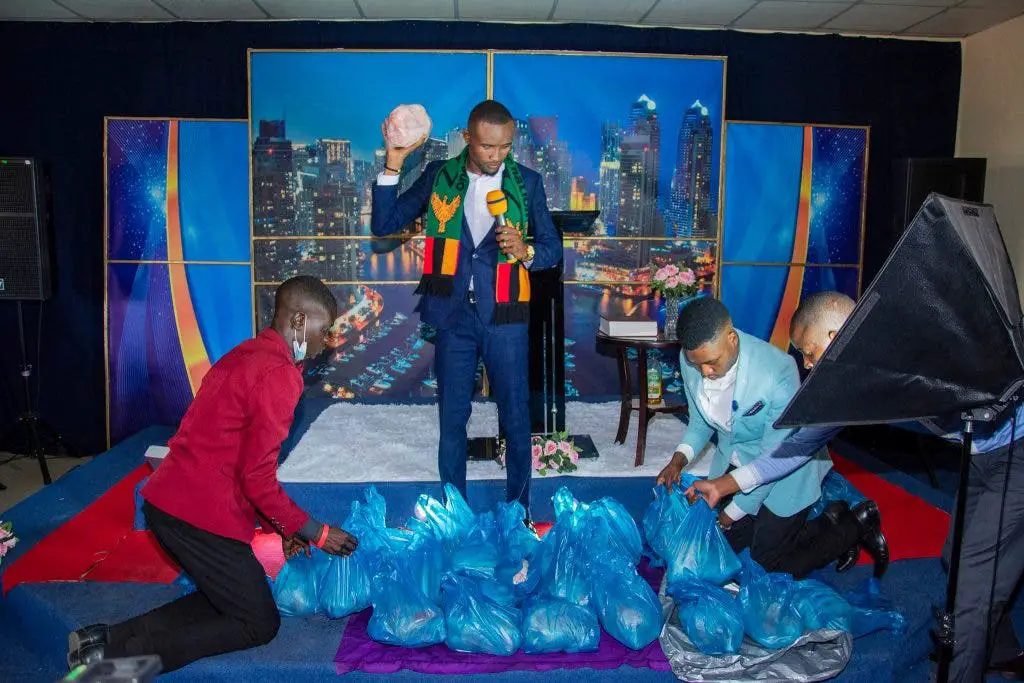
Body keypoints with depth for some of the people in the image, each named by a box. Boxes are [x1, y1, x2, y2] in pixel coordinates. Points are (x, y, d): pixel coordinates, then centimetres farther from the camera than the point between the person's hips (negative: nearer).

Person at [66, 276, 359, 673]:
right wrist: (317, 533, -6)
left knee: (228, 600, 21)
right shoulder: (278, 374, -17)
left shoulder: (245, 355, 14)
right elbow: (256, 477, -17)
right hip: (201, 515, -9)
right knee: (259, 623, 7)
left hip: (171, 502, 9)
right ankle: (117, 656, 0)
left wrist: (281, 528, 17)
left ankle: (108, 640, 9)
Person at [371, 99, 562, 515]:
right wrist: (394, 164, -9)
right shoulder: (438, 177, 4)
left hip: (505, 316, 0)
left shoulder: (527, 183, 3)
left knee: (516, 418, 5)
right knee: (452, 418, 9)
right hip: (453, 315, 1)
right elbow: (384, 225, 1)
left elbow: (553, 248, 7)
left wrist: (527, 251, -15)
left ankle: (517, 512, 23)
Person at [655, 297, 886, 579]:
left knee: (770, 567, 1)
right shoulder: (690, 359, -17)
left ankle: (856, 526, 22)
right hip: (734, 461, 6)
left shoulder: (778, 372, -35)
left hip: (786, 469, -6)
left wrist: (732, 513, -20)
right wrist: (680, 457, -17)